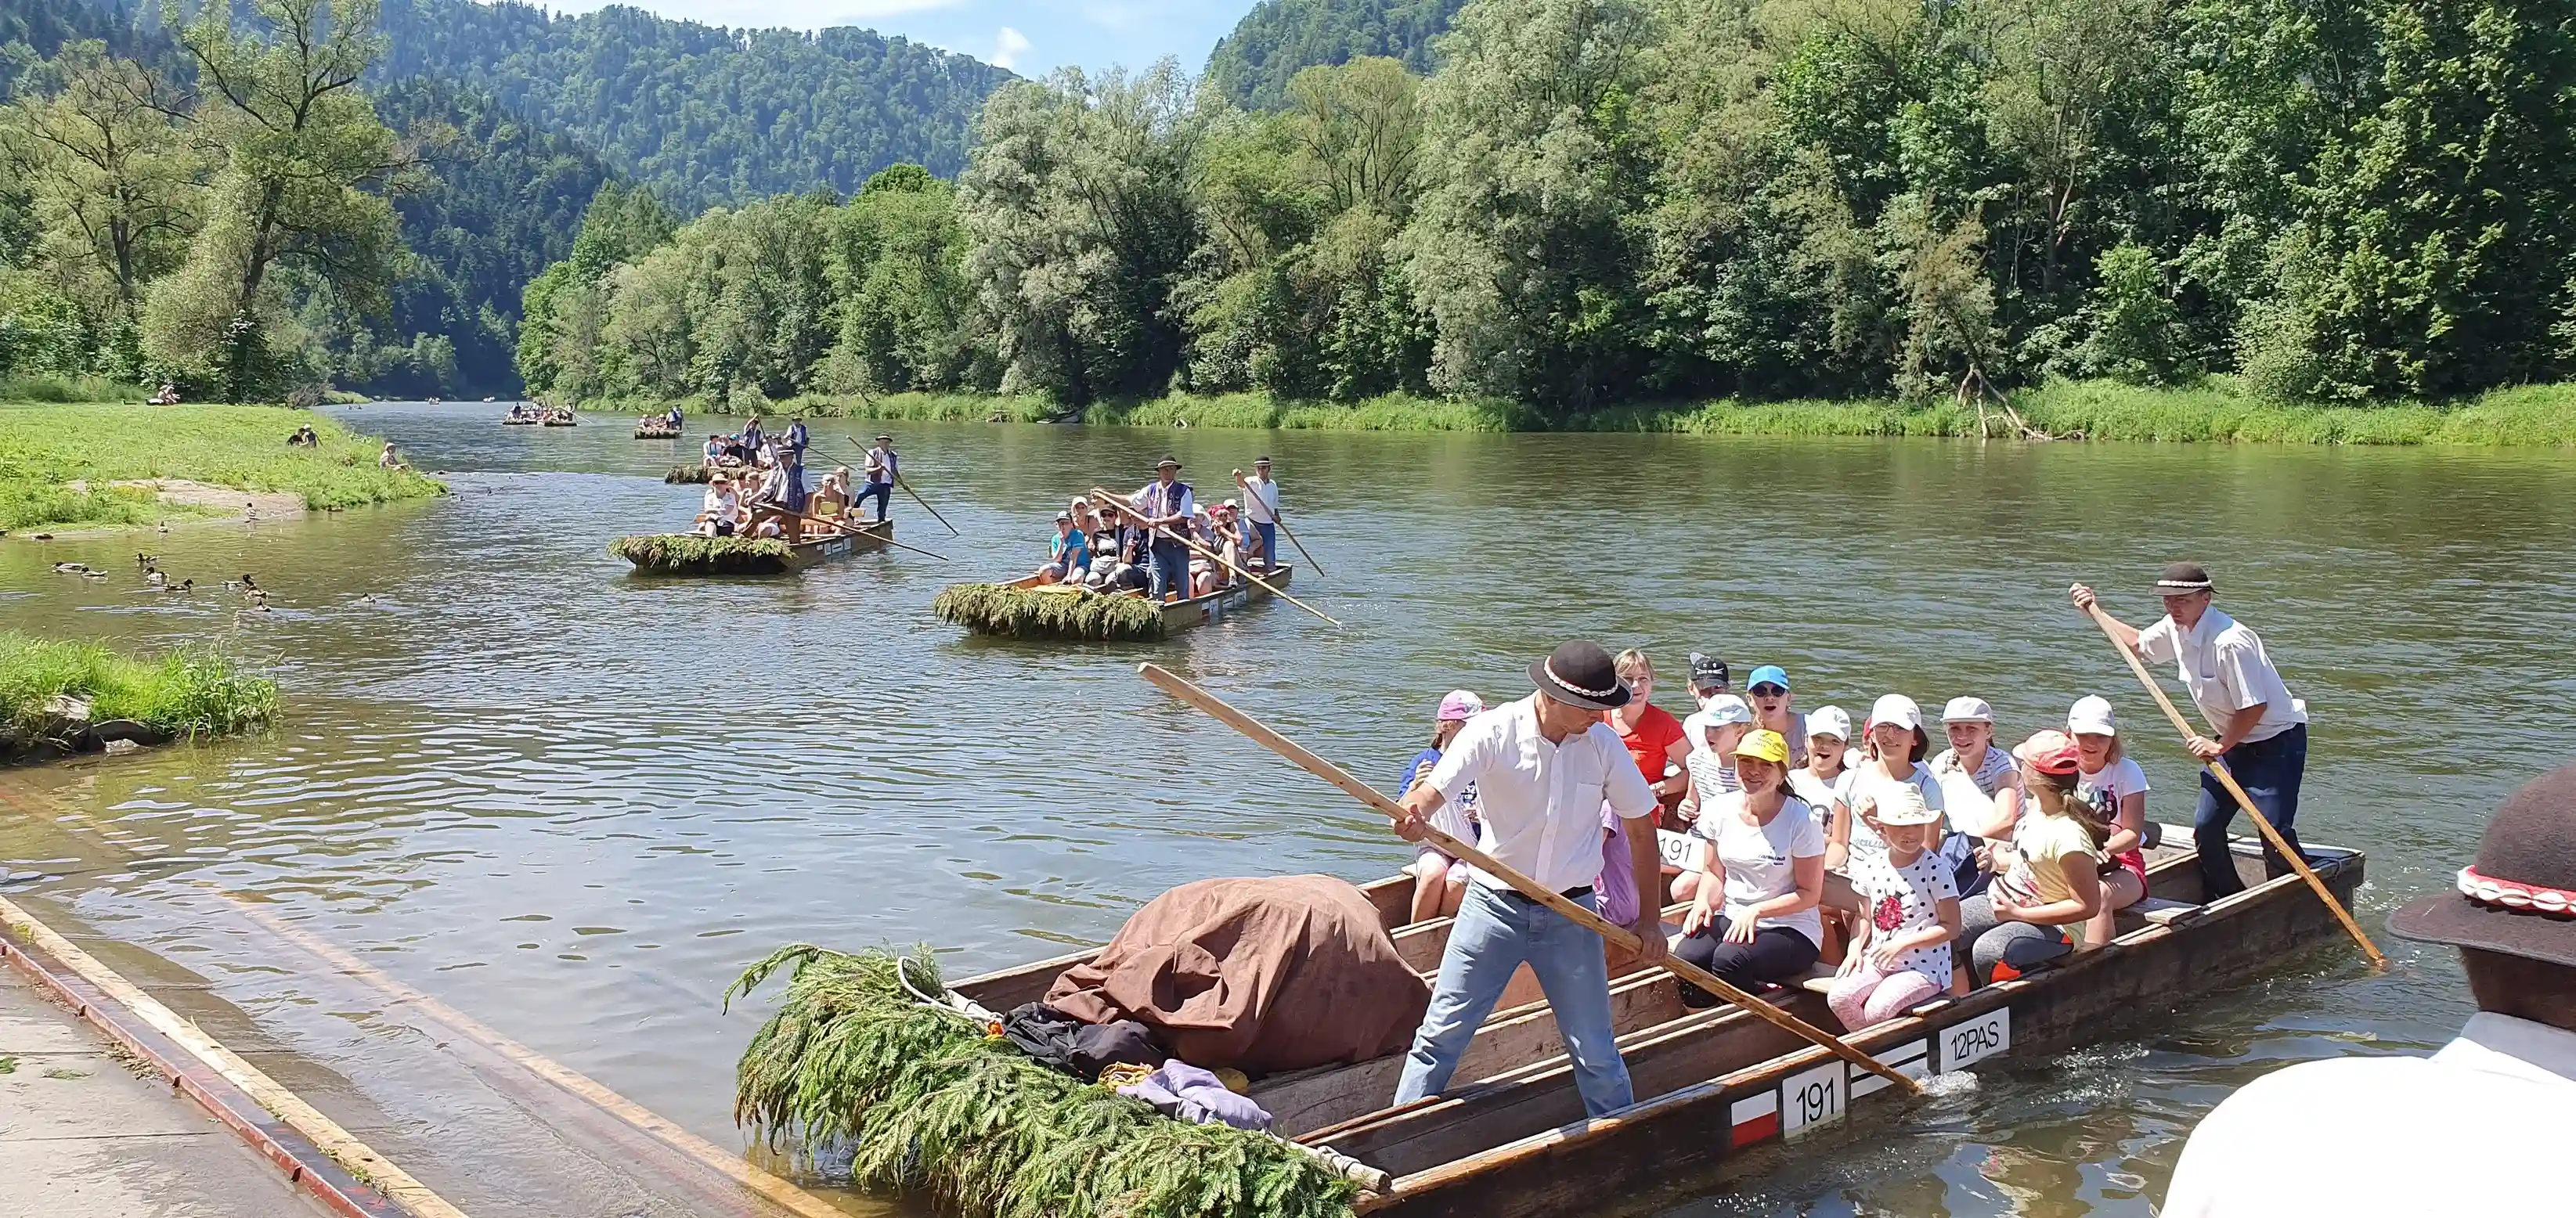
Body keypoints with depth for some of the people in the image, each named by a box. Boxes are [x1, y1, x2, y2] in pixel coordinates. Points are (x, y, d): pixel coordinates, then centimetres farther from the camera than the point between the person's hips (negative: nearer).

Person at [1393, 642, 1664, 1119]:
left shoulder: (1603, 744, -5)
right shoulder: (1492, 732, -13)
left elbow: (1641, 829, 5)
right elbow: (1434, 790, -25)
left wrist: (1649, 918, 5)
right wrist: (1412, 813, -49)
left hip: (1571, 914, 2)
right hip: (1494, 905, -1)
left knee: (1596, 1051, 8)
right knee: (1441, 1033, 1)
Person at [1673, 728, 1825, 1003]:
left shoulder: (1800, 820, -11)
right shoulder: (1720, 810, 1)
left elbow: (1810, 893, -8)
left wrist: (1756, 911, -20)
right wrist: (1703, 902, -10)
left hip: (1791, 931, -4)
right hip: (1732, 919, 4)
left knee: (1729, 959, -33)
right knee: (1685, 956, -27)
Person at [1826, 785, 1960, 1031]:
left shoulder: (1935, 869, -11)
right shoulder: (1871, 868, 4)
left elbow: (1951, 927, -11)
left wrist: (1902, 943, -17)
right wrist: (1856, 947, -3)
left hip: (1924, 967, -5)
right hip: (1878, 962, 5)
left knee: (1877, 1007, -27)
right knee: (1838, 997, -19)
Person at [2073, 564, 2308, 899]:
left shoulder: (2230, 642, -28)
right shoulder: (2175, 629, -1)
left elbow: (2254, 707, -25)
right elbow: (2137, 643, 21)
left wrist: (2220, 747, -16)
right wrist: (2095, 611, 18)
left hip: (2276, 740, -9)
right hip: (2234, 741, 9)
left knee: (2275, 830, -13)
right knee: (2205, 827, 5)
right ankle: (2227, 901, 18)